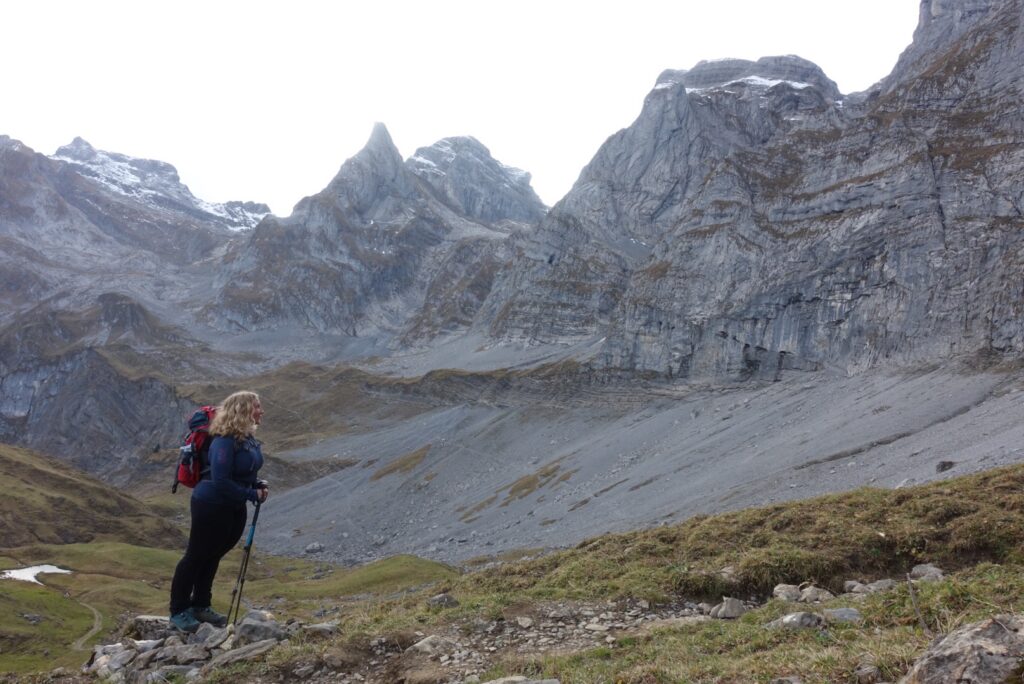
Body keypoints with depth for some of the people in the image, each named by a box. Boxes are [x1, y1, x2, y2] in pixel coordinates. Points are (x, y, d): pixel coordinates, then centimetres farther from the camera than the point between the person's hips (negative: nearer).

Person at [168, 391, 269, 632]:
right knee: (196, 557, 5)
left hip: (234, 508, 9)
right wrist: (253, 495, -23)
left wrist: (259, 485, -3)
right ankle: (178, 612, 20)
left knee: (212, 556, 20)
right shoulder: (225, 441, -26)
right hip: (211, 506, -9)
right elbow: (221, 481, -29)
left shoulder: (247, 438, 2)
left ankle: (201, 606, 35)